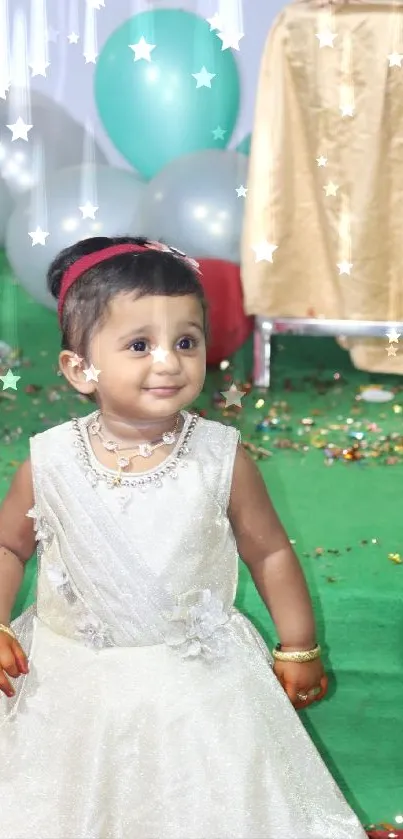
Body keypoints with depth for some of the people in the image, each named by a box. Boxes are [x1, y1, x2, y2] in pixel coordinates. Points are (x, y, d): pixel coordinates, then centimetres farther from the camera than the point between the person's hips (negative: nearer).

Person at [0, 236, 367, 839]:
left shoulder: (220, 457, -13)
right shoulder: (50, 462, -12)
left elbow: (269, 551, -1)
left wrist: (299, 648, 6)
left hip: (198, 681, -1)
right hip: (72, 681, 1)